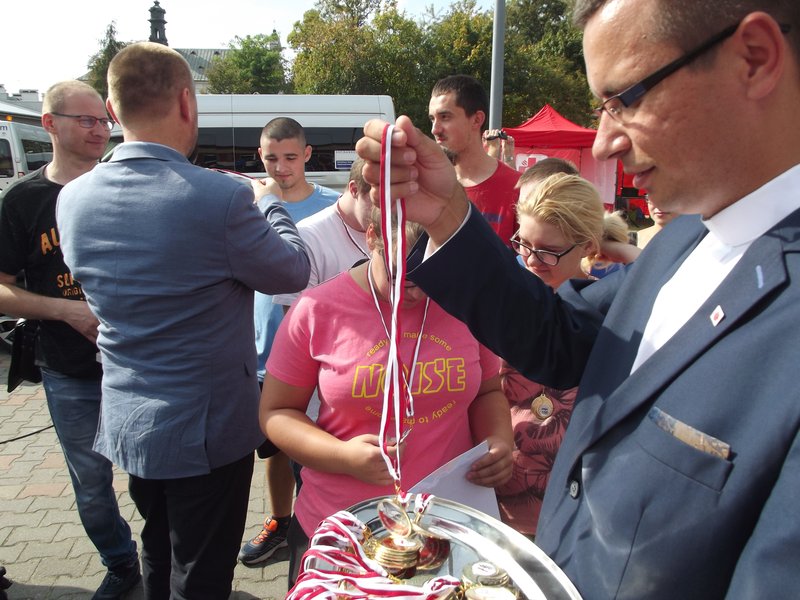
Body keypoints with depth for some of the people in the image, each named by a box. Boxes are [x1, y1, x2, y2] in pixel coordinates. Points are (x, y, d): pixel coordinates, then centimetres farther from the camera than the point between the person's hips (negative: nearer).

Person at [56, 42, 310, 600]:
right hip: (207, 427, -6)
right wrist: (274, 209, 8)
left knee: (158, 554, 29)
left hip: (127, 422, 6)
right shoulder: (221, 197, -25)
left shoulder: (72, 198, -5)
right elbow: (294, 272, -11)